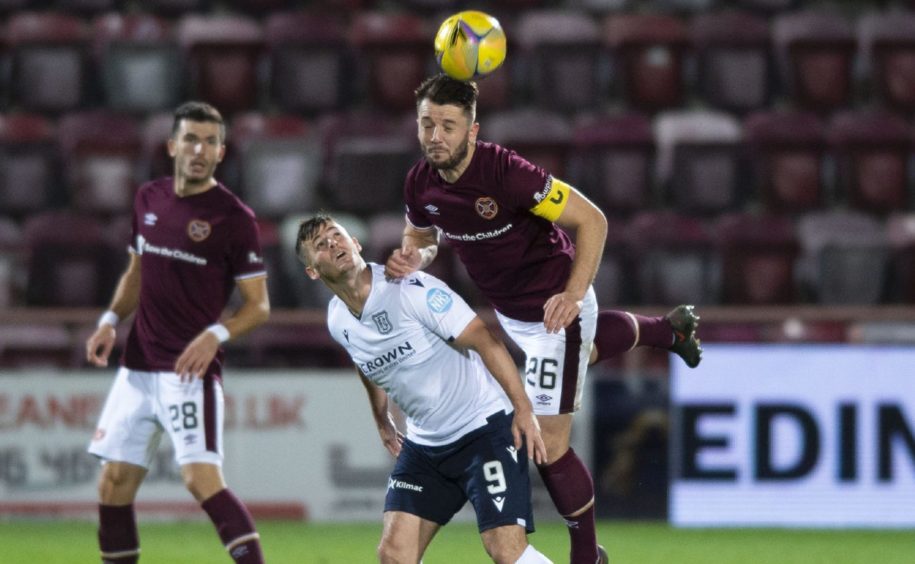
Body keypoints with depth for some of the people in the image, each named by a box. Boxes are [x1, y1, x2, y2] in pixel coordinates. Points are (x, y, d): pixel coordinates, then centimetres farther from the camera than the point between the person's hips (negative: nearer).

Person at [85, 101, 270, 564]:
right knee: (114, 485, 5)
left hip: (190, 368, -6)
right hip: (137, 366, 6)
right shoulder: (149, 199, 9)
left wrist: (216, 335, -24)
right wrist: (110, 320, 7)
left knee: (202, 479, -21)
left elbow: (258, 305, -7)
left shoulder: (234, 218, -8)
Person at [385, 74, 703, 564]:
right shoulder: (420, 184, -15)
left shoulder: (505, 172, -34)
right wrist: (414, 258, -18)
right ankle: (669, 328, 68)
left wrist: (573, 295, -39)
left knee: (548, 444, -8)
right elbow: (422, 236, 7)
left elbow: (591, 220, -28)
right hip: (509, 312, 8)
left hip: (555, 309, -8)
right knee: (586, 346, 39)